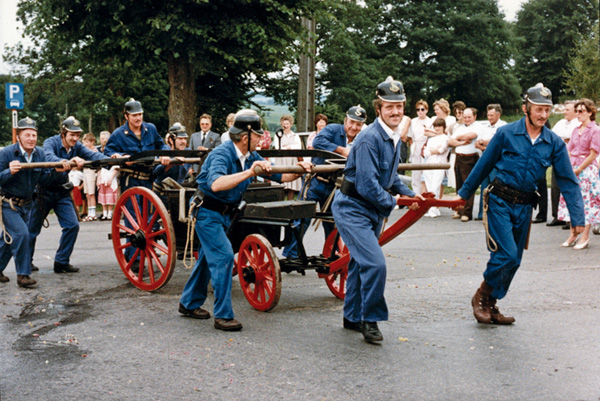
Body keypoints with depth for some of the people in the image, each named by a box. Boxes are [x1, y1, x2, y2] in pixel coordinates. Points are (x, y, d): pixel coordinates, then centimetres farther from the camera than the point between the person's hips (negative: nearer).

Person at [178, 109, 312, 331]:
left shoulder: (250, 157, 0)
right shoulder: (222, 154, -26)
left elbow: (278, 175, 6)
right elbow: (215, 184, -45)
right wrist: (248, 173, -52)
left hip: (224, 212, 9)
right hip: (207, 211, -9)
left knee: (208, 257, 17)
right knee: (223, 256, -16)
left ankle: (189, 304, 32)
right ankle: (223, 315, -11)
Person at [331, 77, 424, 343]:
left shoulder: (395, 137, 8)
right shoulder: (369, 139, -22)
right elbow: (367, 184, -25)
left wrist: (408, 193, 11)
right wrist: (392, 203, -12)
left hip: (374, 210, 9)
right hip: (352, 209, -9)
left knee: (361, 263, 17)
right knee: (375, 264, -17)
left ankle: (353, 317, 30)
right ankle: (369, 319, 0)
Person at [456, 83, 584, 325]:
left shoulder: (554, 143, 1)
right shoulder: (506, 133, -7)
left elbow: (567, 181, 2)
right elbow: (483, 166, 3)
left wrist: (577, 218, -3)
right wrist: (464, 194, 10)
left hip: (524, 206, 4)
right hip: (499, 202, -4)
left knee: (513, 261, 9)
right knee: (506, 255, -15)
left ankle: (490, 305, 24)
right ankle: (481, 297, 7)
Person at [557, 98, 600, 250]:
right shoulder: (576, 131, 14)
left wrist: (578, 170, -12)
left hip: (587, 169, -6)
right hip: (573, 170, 7)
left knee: (587, 202, -3)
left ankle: (585, 237, 2)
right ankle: (573, 234, 14)